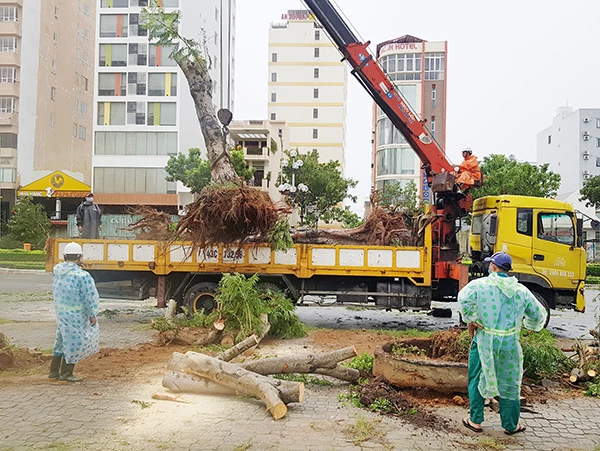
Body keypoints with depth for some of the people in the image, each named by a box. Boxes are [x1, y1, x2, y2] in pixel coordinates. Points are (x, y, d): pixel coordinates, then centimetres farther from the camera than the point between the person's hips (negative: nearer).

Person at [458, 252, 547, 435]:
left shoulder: (480, 284, -7)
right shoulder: (521, 291, 3)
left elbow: (464, 298, -23)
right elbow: (539, 314, 10)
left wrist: (470, 320, -9)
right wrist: (532, 325, 31)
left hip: (484, 342, -2)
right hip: (509, 344, 2)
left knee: (477, 381, 13)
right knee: (509, 384, 14)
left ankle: (475, 421, 20)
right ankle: (511, 425, 25)